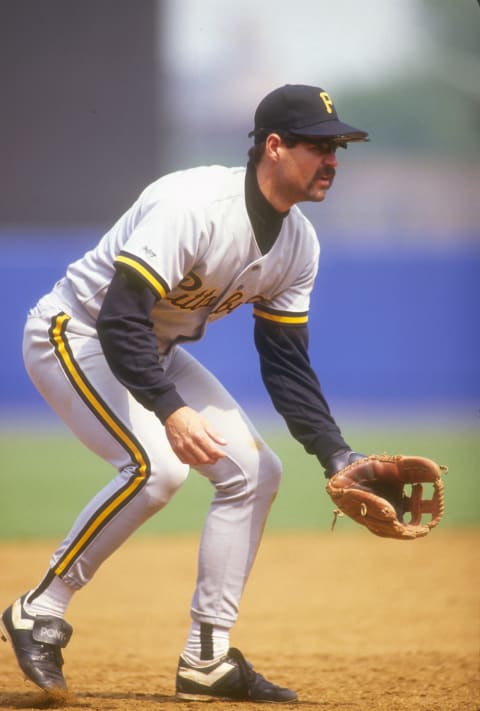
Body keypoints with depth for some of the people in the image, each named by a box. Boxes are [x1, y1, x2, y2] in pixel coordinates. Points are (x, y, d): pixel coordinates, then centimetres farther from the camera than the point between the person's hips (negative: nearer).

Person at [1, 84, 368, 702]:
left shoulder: (298, 244, -4)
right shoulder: (196, 205, -31)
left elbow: (286, 365, 2)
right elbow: (120, 317, -36)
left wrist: (336, 455, -10)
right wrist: (171, 411, -44)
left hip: (155, 351, 9)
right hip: (77, 334, -9)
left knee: (255, 473, 1)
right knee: (156, 466, -29)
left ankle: (206, 659, 6)